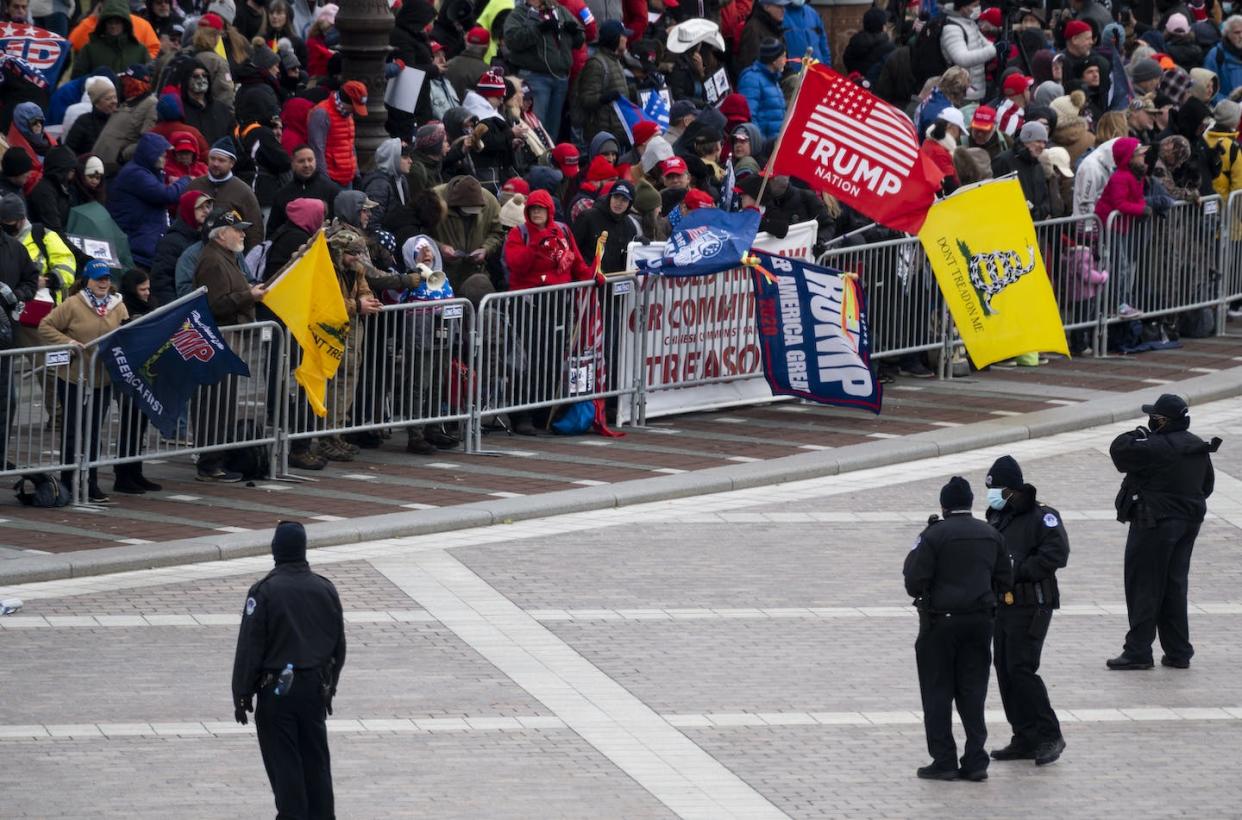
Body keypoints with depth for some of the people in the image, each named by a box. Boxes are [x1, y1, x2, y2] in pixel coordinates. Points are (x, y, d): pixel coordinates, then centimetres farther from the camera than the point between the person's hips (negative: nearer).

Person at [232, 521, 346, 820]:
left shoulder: (264, 592, -13)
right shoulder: (326, 590, 3)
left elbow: (249, 649, -12)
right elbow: (338, 647, 11)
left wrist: (242, 696, -6)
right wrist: (330, 688, 21)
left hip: (277, 691, -5)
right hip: (315, 689, 5)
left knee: (284, 764, 0)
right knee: (316, 761, 12)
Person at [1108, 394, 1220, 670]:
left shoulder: (1157, 448, -22)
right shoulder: (1199, 448, 6)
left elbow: (1120, 450, -19)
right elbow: (1207, 484, 16)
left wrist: (1136, 436, -1)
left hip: (1154, 524, -8)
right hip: (1188, 523, 8)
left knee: (1144, 587, 0)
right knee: (1175, 587, 15)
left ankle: (1138, 652, 2)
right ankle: (1178, 652, 18)